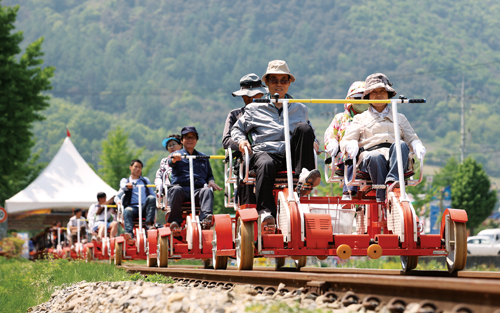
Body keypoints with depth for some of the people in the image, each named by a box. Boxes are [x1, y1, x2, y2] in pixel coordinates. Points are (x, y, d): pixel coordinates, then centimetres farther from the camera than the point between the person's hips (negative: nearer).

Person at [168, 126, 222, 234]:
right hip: (182, 187, -2)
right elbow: (171, 163, -5)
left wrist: (210, 181, 4)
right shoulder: (177, 154, 19)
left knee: (207, 191, -32)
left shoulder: (203, 157, 29)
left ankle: (205, 218, -54)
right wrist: (174, 158, -30)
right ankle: (175, 222, -39)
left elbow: (209, 175, 29)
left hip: (198, 190, 2)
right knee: (176, 189, -37)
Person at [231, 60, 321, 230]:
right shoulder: (254, 109, 23)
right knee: (266, 165, -40)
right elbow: (237, 129, 27)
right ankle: (266, 212, -48)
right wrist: (241, 139, 3)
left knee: (304, 127, -26)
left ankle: (304, 174, -38)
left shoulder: (300, 109, 30)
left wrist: (313, 142, 11)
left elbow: (309, 132, 35)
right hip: (265, 152, -2)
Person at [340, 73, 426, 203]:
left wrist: (418, 147, -2)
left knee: (401, 145, -34)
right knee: (376, 157, -40)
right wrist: (352, 145, -8)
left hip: (396, 157, 2)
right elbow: (345, 142, 18)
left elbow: (411, 139, 23)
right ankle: (382, 199, -50)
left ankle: (392, 181, -55)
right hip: (370, 153, -1)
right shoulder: (360, 118, 30)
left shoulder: (400, 118, 35)